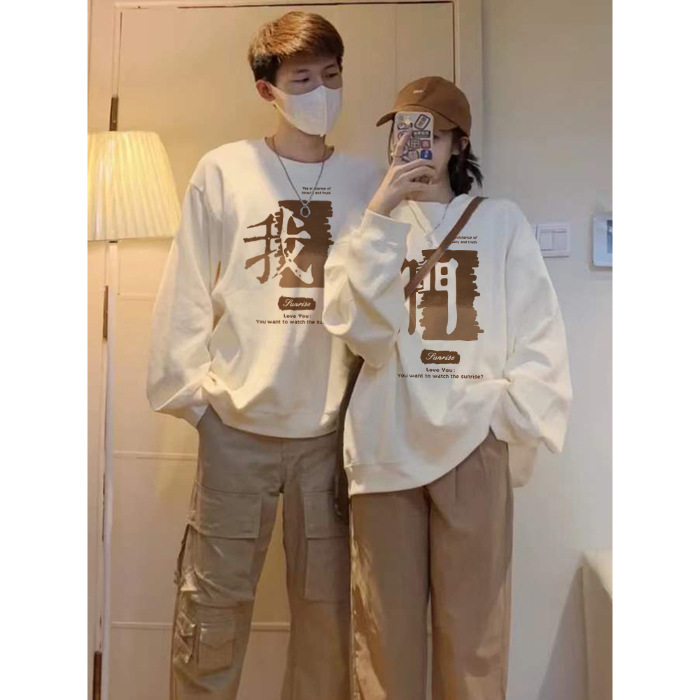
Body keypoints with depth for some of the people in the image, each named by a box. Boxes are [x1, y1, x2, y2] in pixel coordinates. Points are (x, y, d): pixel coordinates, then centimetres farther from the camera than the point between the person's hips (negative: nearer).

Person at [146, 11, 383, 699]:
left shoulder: (367, 180, 5)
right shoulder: (223, 171, 1)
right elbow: (186, 289, 1)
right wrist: (190, 388, -4)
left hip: (333, 426, 2)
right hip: (236, 423, -1)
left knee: (327, 603, 13)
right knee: (213, 599, 9)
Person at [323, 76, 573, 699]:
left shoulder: (501, 222, 8)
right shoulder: (371, 225, 11)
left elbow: (538, 333, 5)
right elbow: (356, 325, -6)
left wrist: (510, 412, -5)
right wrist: (382, 217, -11)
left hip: (473, 444, 0)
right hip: (385, 443, 1)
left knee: (474, 629, 5)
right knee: (385, 629, 7)